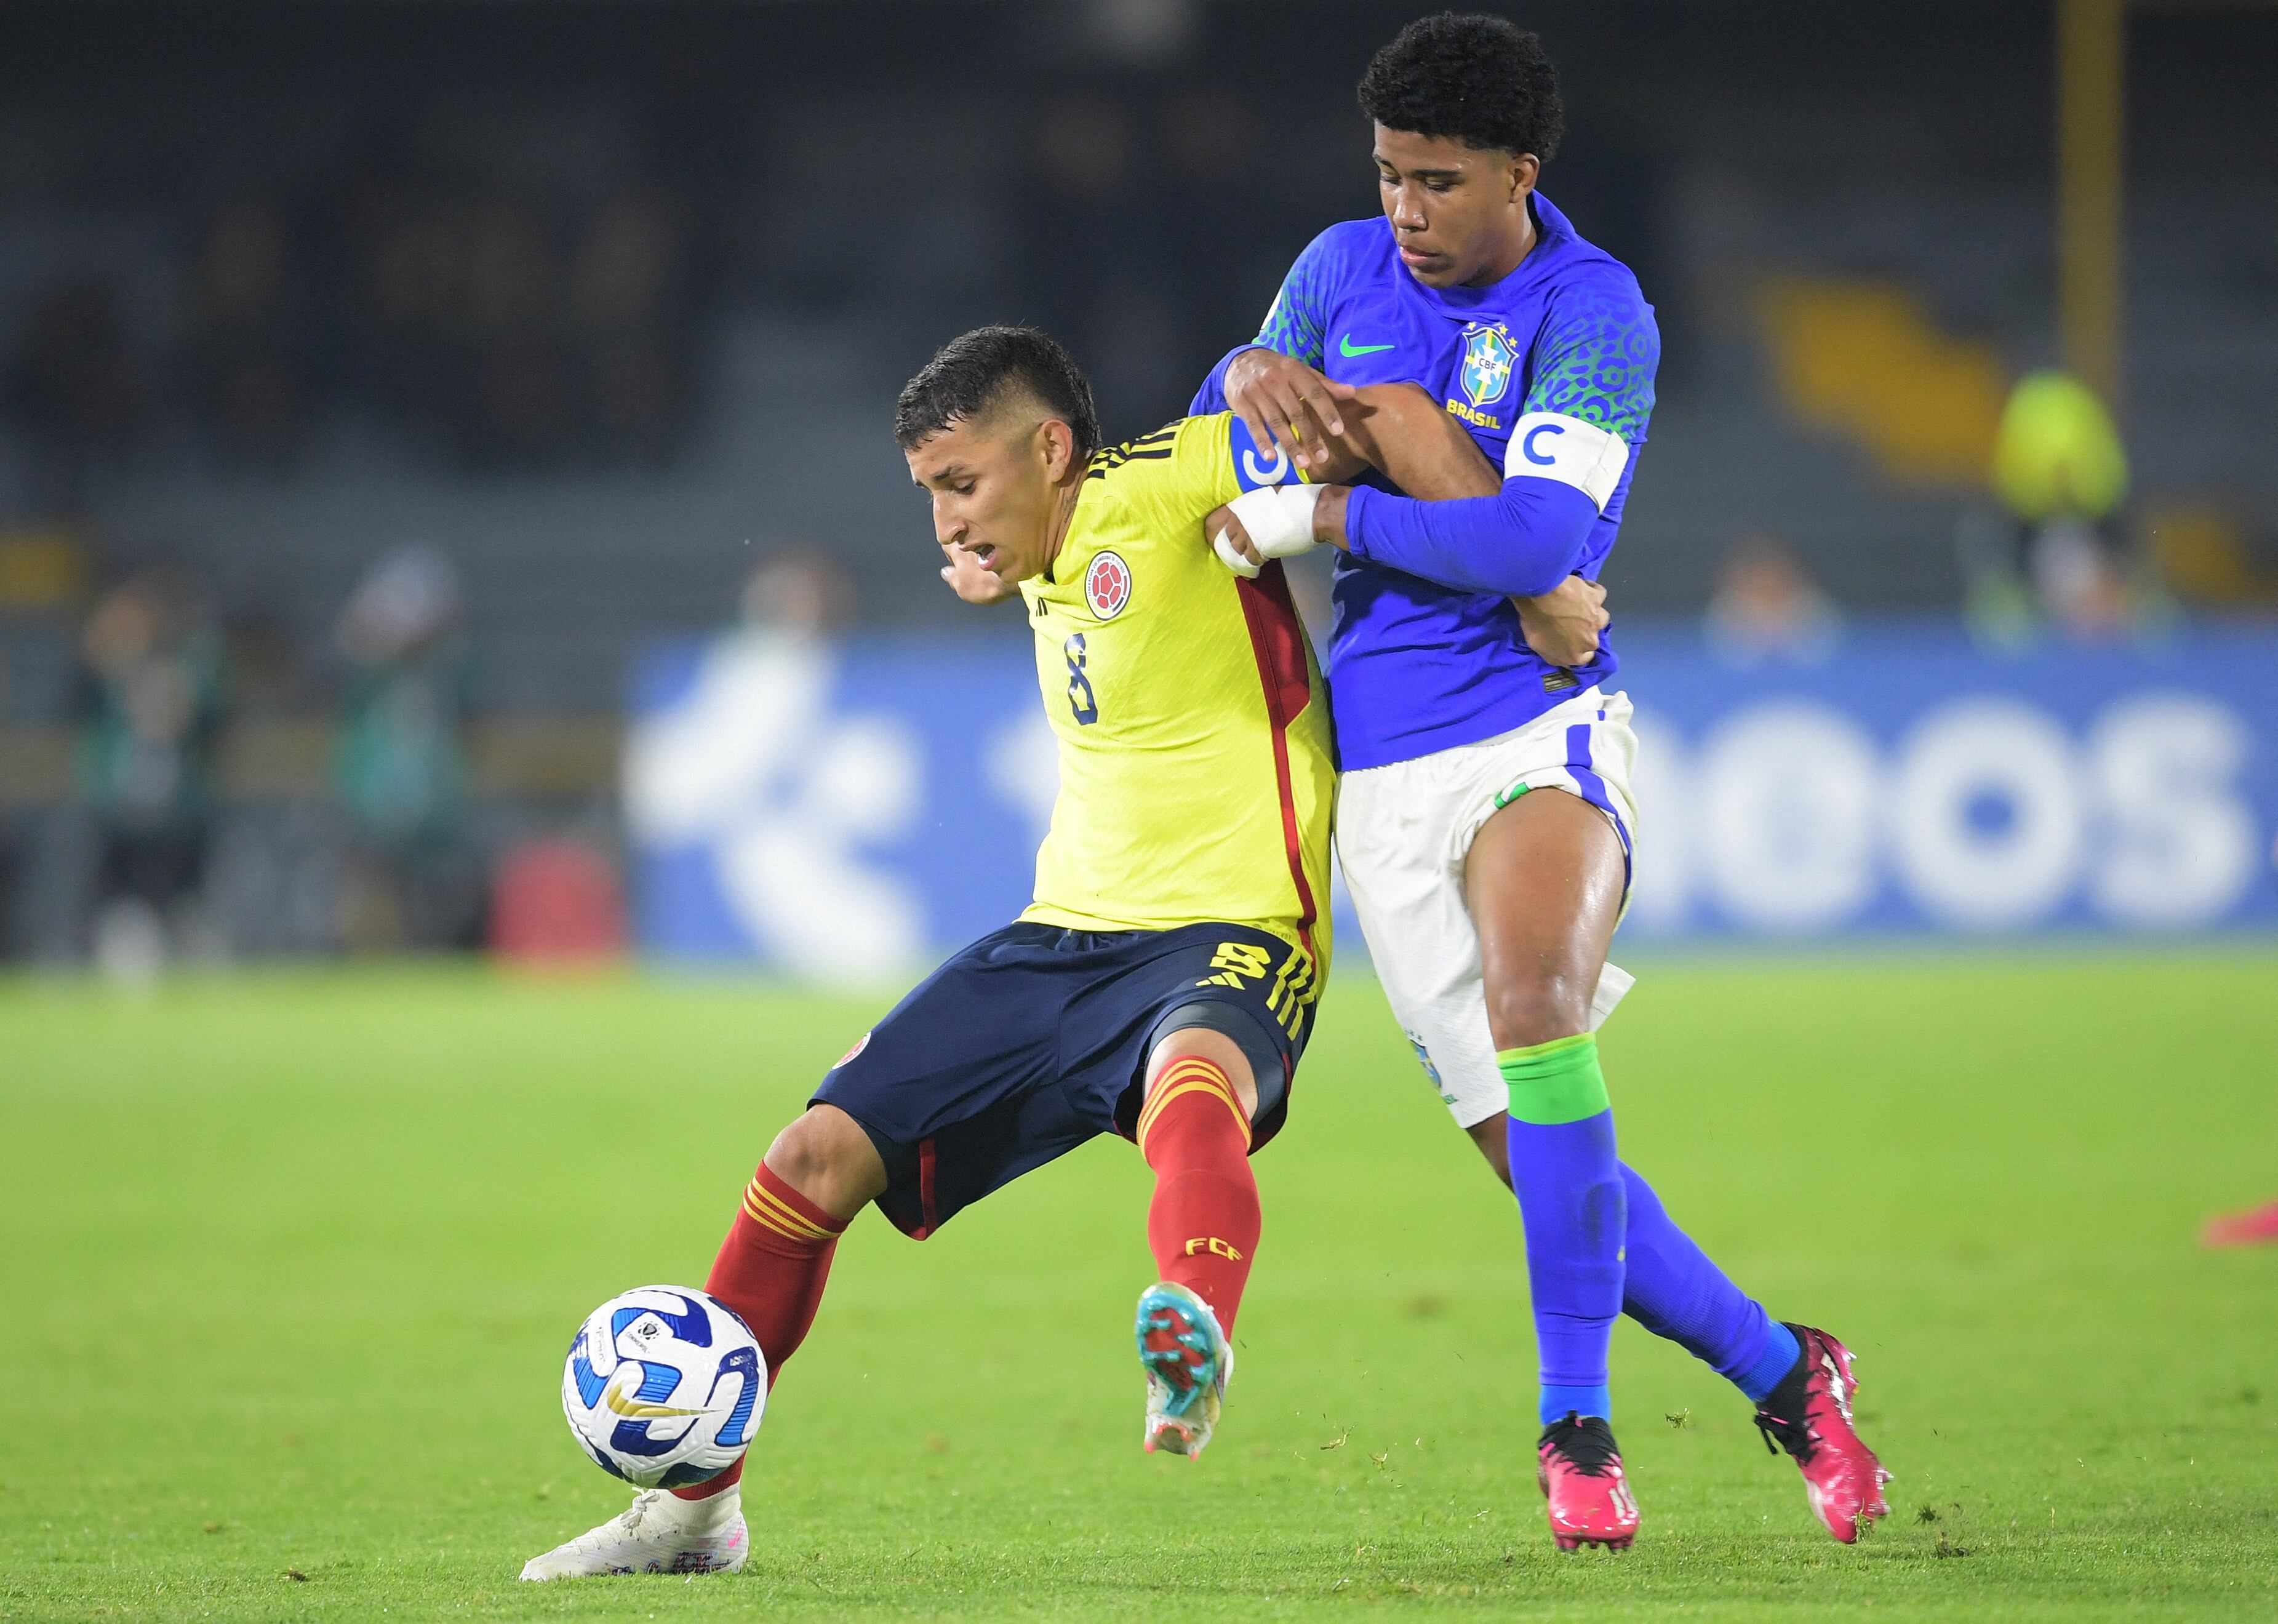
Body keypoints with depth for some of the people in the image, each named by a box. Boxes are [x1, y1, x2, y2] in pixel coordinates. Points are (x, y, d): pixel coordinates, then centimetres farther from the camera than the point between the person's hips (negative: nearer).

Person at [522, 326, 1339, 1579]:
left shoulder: (1161, 490, -13)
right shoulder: (1049, 554, 11)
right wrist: (985, 568, 20)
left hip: (1227, 937, -8)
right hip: (1065, 934, 8)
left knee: (1190, 1074, -43)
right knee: (818, 1152, 1)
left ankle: (1197, 1338, -75)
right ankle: (692, 1500, 16)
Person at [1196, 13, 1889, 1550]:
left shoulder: (1593, 312, -8)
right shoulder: (1342, 270, 9)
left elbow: (1537, 536, -21)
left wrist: (1319, 517, -15)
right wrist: (1253, 375, -2)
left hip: (1538, 723, -5)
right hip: (1380, 774, 5)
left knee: (1532, 996, -33)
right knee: (1540, 1163, -1)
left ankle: (1578, 1424, -27)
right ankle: (1782, 1375, 17)